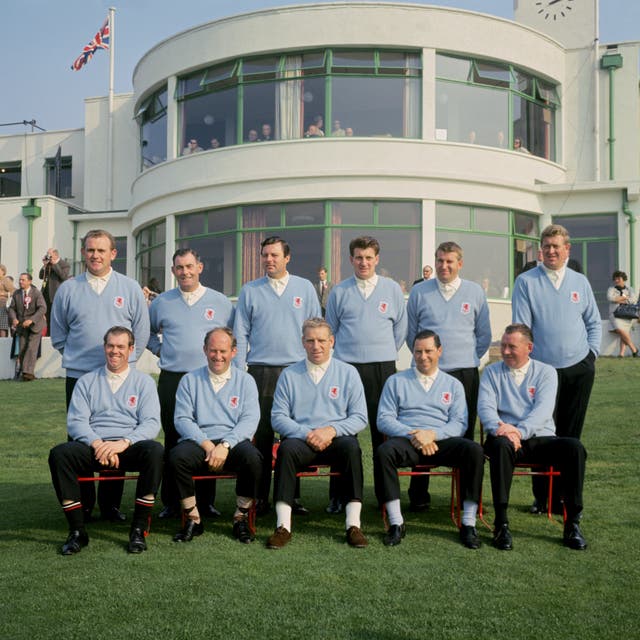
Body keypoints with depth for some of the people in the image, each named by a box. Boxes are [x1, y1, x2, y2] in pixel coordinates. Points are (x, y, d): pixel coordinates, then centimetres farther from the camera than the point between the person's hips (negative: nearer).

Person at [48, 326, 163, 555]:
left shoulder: (143, 382, 13)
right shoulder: (87, 382, 17)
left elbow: (151, 423, 1)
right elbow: (76, 421, 5)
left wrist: (124, 443, -17)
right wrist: (97, 443, -15)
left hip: (129, 447, -1)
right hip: (93, 446, 1)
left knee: (154, 450, -34)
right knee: (59, 453, -29)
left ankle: (139, 529, -24)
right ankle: (77, 530, -21)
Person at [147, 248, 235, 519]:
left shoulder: (220, 302, 8)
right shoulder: (161, 302, 11)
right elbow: (146, 331, 26)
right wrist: (159, 349, 11)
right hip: (172, 381, 1)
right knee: (173, 441, 2)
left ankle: (206, 500, 8)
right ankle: (171, 502, 9)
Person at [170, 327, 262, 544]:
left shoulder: (245, 381, 13)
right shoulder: (189, 381, 14)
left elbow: (250, 419, 0)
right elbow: (182, 419, 3)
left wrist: (225, 445, -17)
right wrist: (207, 445, -14)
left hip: (233, 443, 0)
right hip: (199, 443, 1)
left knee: (252, 457, -33)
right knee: (177, 456, -32)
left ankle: (241, 518, -11)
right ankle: (192, 519, -13)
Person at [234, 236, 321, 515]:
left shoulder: (305, 288, 9)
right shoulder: (249, 291, 8)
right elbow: (240, 333, 7)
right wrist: (239, 372, 0)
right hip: (261, 371, 0)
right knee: (262, 434, -1)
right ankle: (260, 497, 6)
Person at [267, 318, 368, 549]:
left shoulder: (348, 373, 11)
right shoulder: (289, 375, 12)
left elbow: (360, 417, 5)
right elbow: (278, 417, 5)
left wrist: (332, 430, -12)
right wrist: (306, 434, -12)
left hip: (336, 439, 0)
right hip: (301, 439, 0)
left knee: (351, 446, -33)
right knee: (287, 448, -33)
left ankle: (353, 525, -31)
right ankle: (283, 526, -32)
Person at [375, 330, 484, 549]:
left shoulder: (453, 385, 19)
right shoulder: (396, 381, 17)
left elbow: (459, 423, 6)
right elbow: (384, 419, 6)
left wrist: (432, 434, -13)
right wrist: (412, 434, -11)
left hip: (441, 441, 1)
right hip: (406, 441, 0)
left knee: (474, 450, -30)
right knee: (383, 451, -35)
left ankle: (468, 524, -24)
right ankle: (396, 523, -29)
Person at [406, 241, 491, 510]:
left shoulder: (475, 292, 9)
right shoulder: (419, 292, 7)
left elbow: (484, 334, 16)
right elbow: (410, 332, 14)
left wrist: (469, 359, 13)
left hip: (465, 373, 1)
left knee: (464, 433, 1)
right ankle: (418, 496, 5)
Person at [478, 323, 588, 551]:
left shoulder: (546, 372, 11)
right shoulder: (491, 372, 14)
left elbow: (543, 409, -5)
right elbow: (485, 406, -1)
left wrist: (520, 430, -24)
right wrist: (501, 429, -22)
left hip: (540, 438, 1)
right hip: (505, 437, -1)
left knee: (574, 447, -28)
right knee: (501, 444, -37)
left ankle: (572, 523, -20)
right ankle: (501, 524, -33)